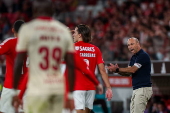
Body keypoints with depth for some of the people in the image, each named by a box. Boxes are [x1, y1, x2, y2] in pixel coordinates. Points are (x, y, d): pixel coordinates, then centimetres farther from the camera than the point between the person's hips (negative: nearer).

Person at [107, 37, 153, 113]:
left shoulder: (143, 55, -12)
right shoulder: (133, 57, 18)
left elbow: (132, 70, -18)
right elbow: (128, 73, 13)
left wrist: (117, 69, -14)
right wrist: (117, 70, -6)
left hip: (143, 89, -10)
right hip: (136, 89, 10)